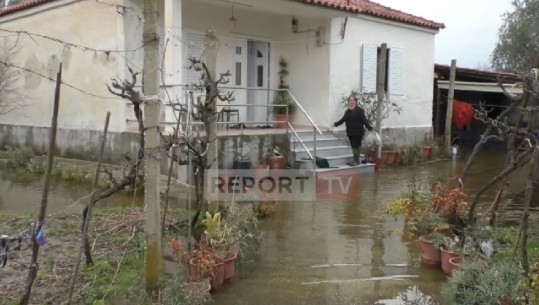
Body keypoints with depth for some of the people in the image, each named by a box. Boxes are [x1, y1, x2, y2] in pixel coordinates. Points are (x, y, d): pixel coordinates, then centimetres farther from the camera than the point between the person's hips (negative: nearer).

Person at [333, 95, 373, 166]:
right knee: (353, 146, 9)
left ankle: (356, 161, -1)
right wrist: (336, 124, 33)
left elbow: (364, 120, -9)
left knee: (356, 146, -7)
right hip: (350, 132, 6)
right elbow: (343, 119, 25)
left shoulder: (359, 110, -5)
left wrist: (369, 127, -15)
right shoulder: (347, 111, 14)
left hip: (358, 132, -6)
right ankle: (355, 160, 15)